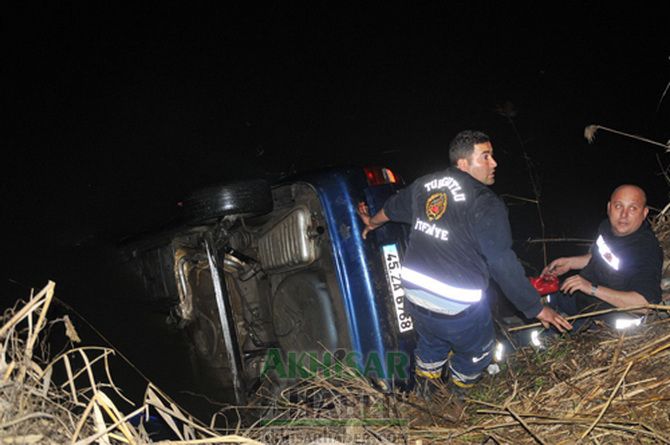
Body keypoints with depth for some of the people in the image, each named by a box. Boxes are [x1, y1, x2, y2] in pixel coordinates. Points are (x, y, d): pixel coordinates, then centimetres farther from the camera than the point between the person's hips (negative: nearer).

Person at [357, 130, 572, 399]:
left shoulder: (424, 185, 5)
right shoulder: (485, 205, -17)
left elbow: (393, 207, 25)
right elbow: (505, 266, -18)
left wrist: (372, 222, 47)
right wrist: (537, 309, -8)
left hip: (414, 295, 7)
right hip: (457, 306, -6)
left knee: (431, 342, 33)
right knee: (476, 352, 23)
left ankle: (425, 393, 52)